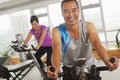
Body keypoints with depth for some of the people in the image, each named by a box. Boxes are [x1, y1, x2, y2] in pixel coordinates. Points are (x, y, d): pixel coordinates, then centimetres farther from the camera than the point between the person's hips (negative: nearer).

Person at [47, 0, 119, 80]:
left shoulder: (88, 26, -14)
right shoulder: (57, 31, -17)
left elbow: (97, 43, -29)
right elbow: (56, 51, -32)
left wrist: (107, 61, -50)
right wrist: (56, 68, -53)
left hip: (89, 67, 1)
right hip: (69, 70, 0)